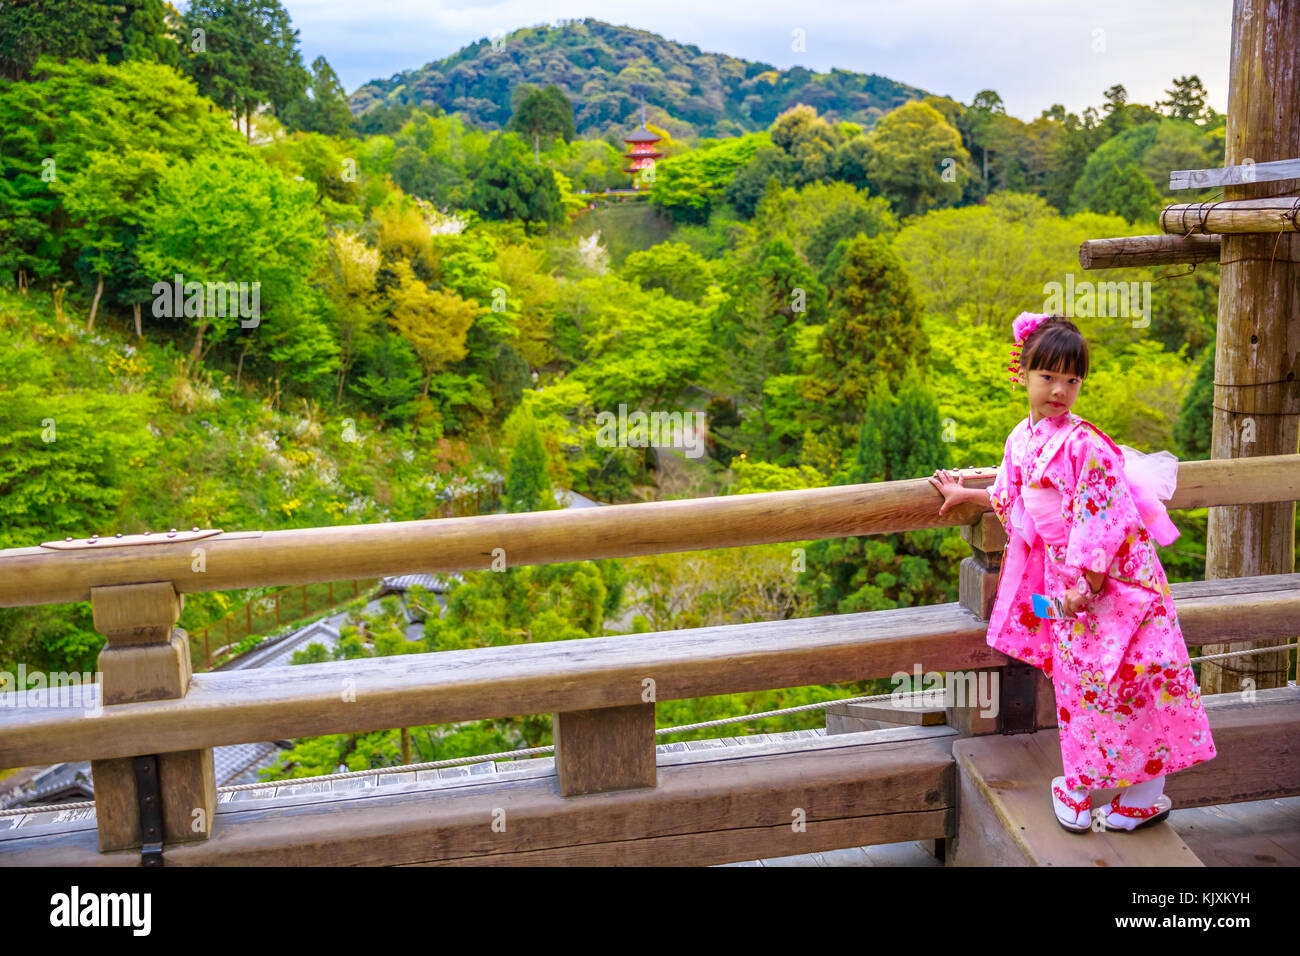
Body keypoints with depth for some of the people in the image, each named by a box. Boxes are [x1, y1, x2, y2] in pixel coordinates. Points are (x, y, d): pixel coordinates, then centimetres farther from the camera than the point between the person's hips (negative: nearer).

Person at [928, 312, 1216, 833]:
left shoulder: (1084, 444, -18)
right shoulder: (1021, 440, 6)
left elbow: (1103, 517, -20)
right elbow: (1014, 499, 23)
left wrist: (1086, 583, -19)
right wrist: (966, 494, 32)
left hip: (1107, 578, -6)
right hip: (1064, 578, 7)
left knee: (1120, 677, -3)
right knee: (1076, 675, 12)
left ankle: (1145, 794, 11)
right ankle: (1078, 786, 24)